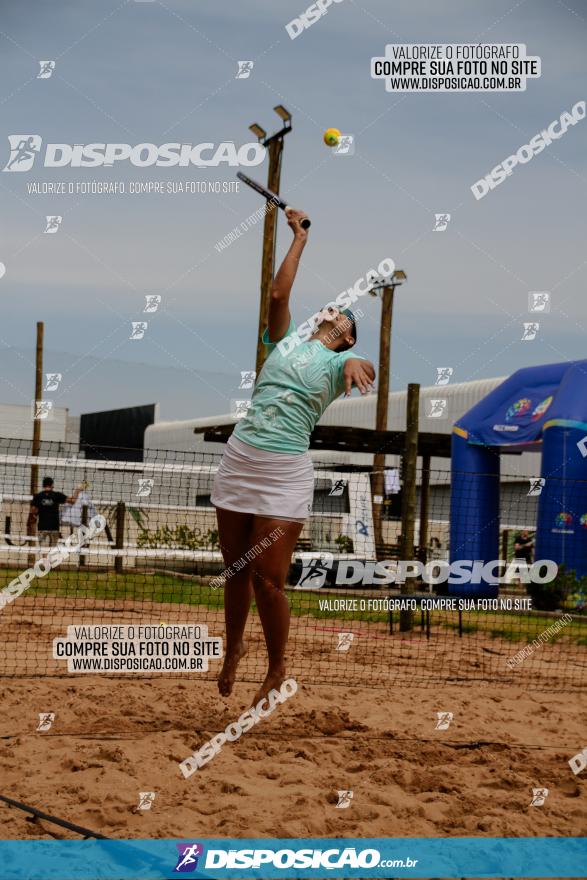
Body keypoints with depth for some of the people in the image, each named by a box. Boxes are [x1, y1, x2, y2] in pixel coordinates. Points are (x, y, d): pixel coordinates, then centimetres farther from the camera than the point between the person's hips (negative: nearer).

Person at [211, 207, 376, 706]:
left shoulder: (340, 360, 6)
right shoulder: (288, 340, 17)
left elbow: (366, 371, -17)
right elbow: (279, 293, 7)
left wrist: (357, 364, -40)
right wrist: (301, 239, 14)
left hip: (285, 472, -4)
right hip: (239, 458, 4)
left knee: (268, 579, -7)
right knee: (236, 570, 11)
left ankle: (277, 671, 11)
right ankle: (234, 649, 31)